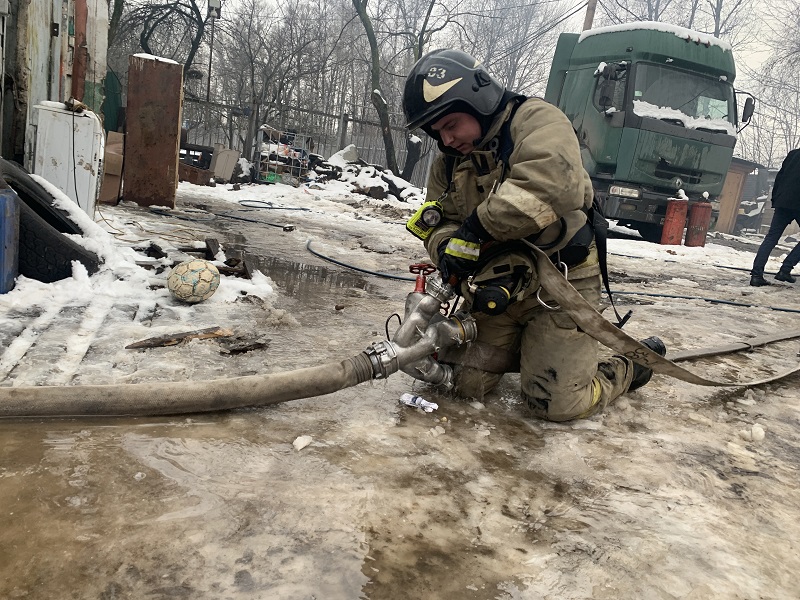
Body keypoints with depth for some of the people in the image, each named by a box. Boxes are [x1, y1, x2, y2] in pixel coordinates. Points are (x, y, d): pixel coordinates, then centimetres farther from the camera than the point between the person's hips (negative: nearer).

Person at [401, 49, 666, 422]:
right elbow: (439, 224, 5)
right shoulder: (447, 165, 8)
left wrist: (477, 226, -29)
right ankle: (517, 346, 34)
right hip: (496, 288, 7)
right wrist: (447, 245, -20)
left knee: (554, 404, -7)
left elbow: (551, 184, -33)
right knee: (464, 385, 6)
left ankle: (629, 367, 23)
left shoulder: (536, 121, -14)